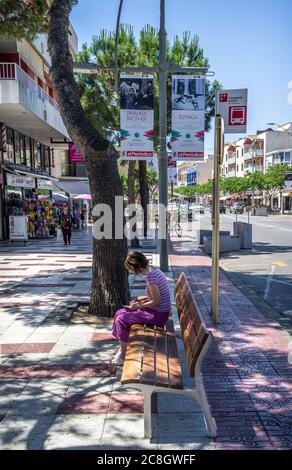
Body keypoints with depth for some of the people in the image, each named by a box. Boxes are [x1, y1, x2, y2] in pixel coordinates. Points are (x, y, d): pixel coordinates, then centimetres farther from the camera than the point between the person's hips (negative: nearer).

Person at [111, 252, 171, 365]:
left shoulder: (150, 276, -23)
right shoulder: (154, 270, 5)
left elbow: (157, 301, -23)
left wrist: (139, 306, -12)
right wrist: (142, 299, 10)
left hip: (158, 315, -9)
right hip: (159, 311, 10)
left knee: (121, 319, -7)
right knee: (120, 312, 9)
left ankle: (123, 356, 9)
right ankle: (123, 348, 18)